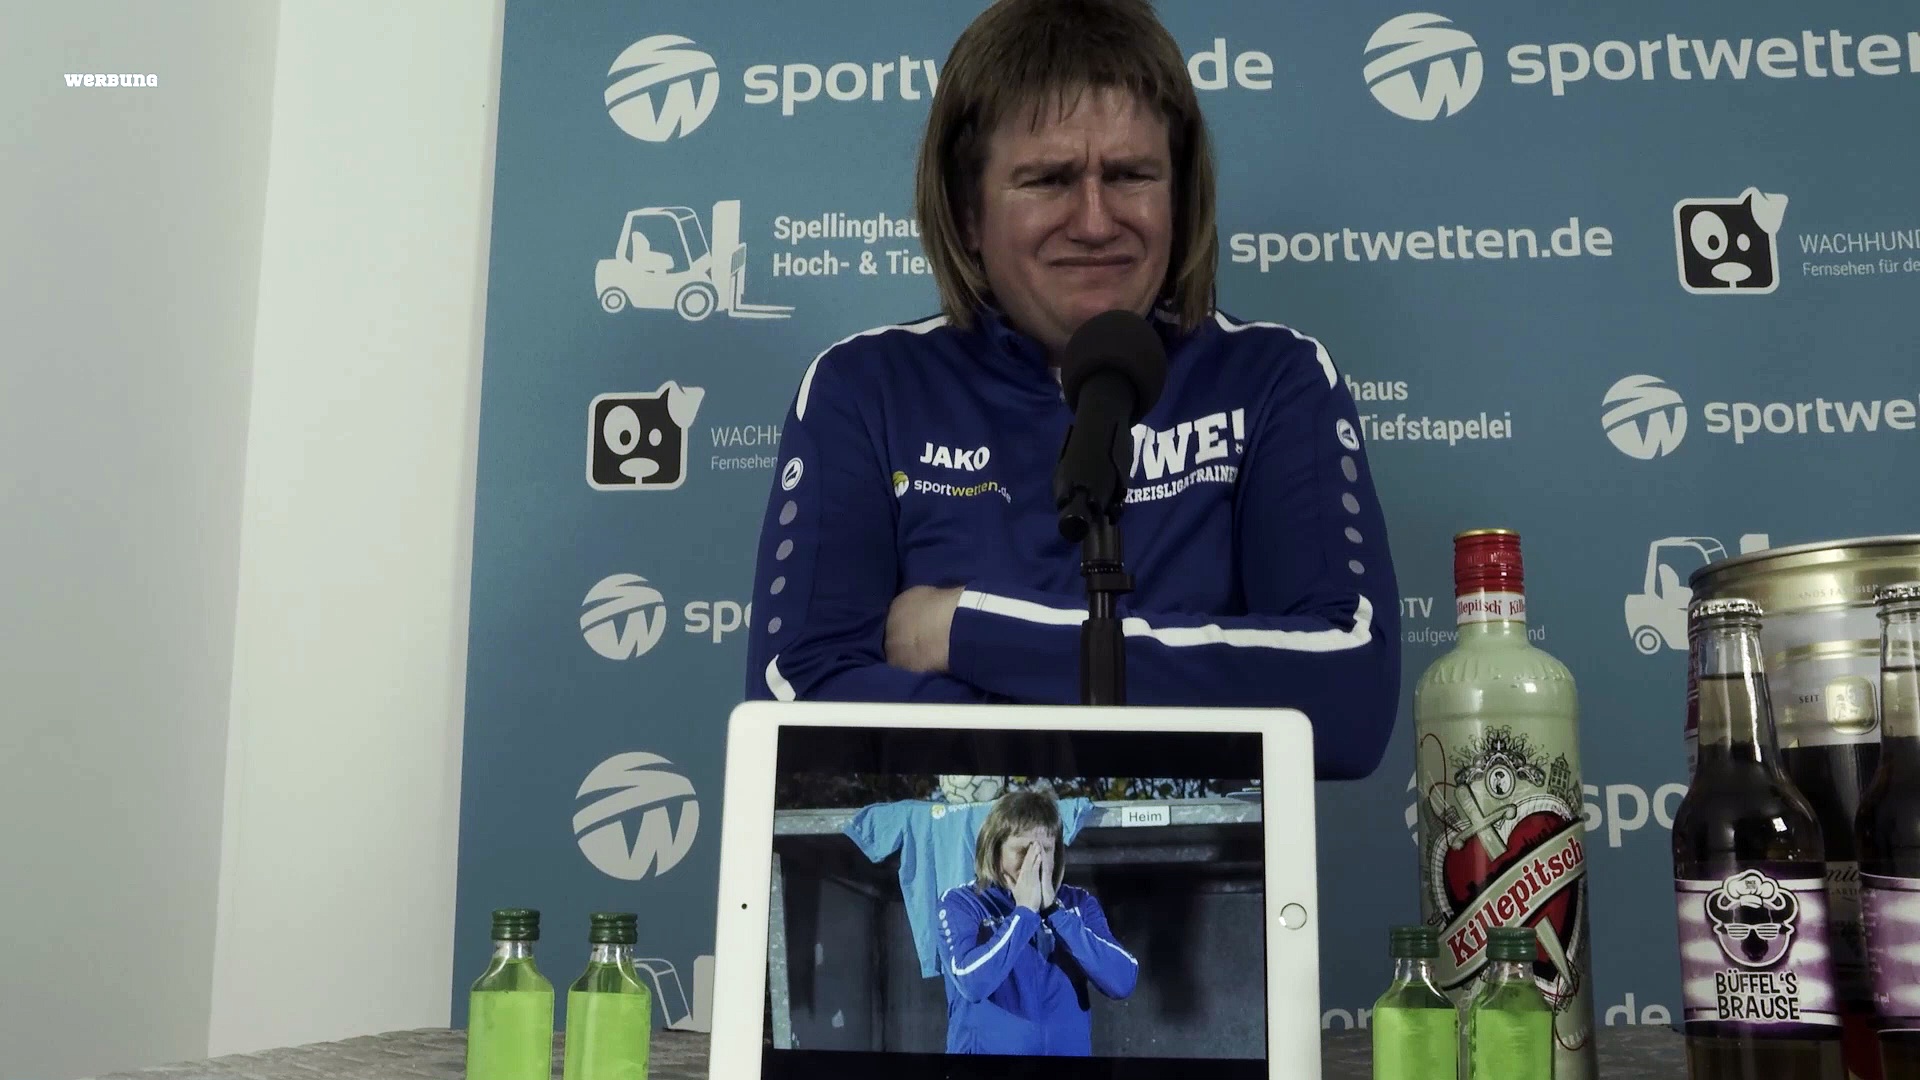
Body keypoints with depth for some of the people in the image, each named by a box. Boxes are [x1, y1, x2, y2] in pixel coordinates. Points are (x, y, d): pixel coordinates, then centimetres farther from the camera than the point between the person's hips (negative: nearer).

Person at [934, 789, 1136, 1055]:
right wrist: (1025, 911, -19)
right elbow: (973, 983, -23)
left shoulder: (1078, 903, 1)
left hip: (1069, 1049, 3)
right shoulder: (961, 903, -7)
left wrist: (1054, 909, -16)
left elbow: (1122, 983, -13)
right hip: (987, 1049, -3)